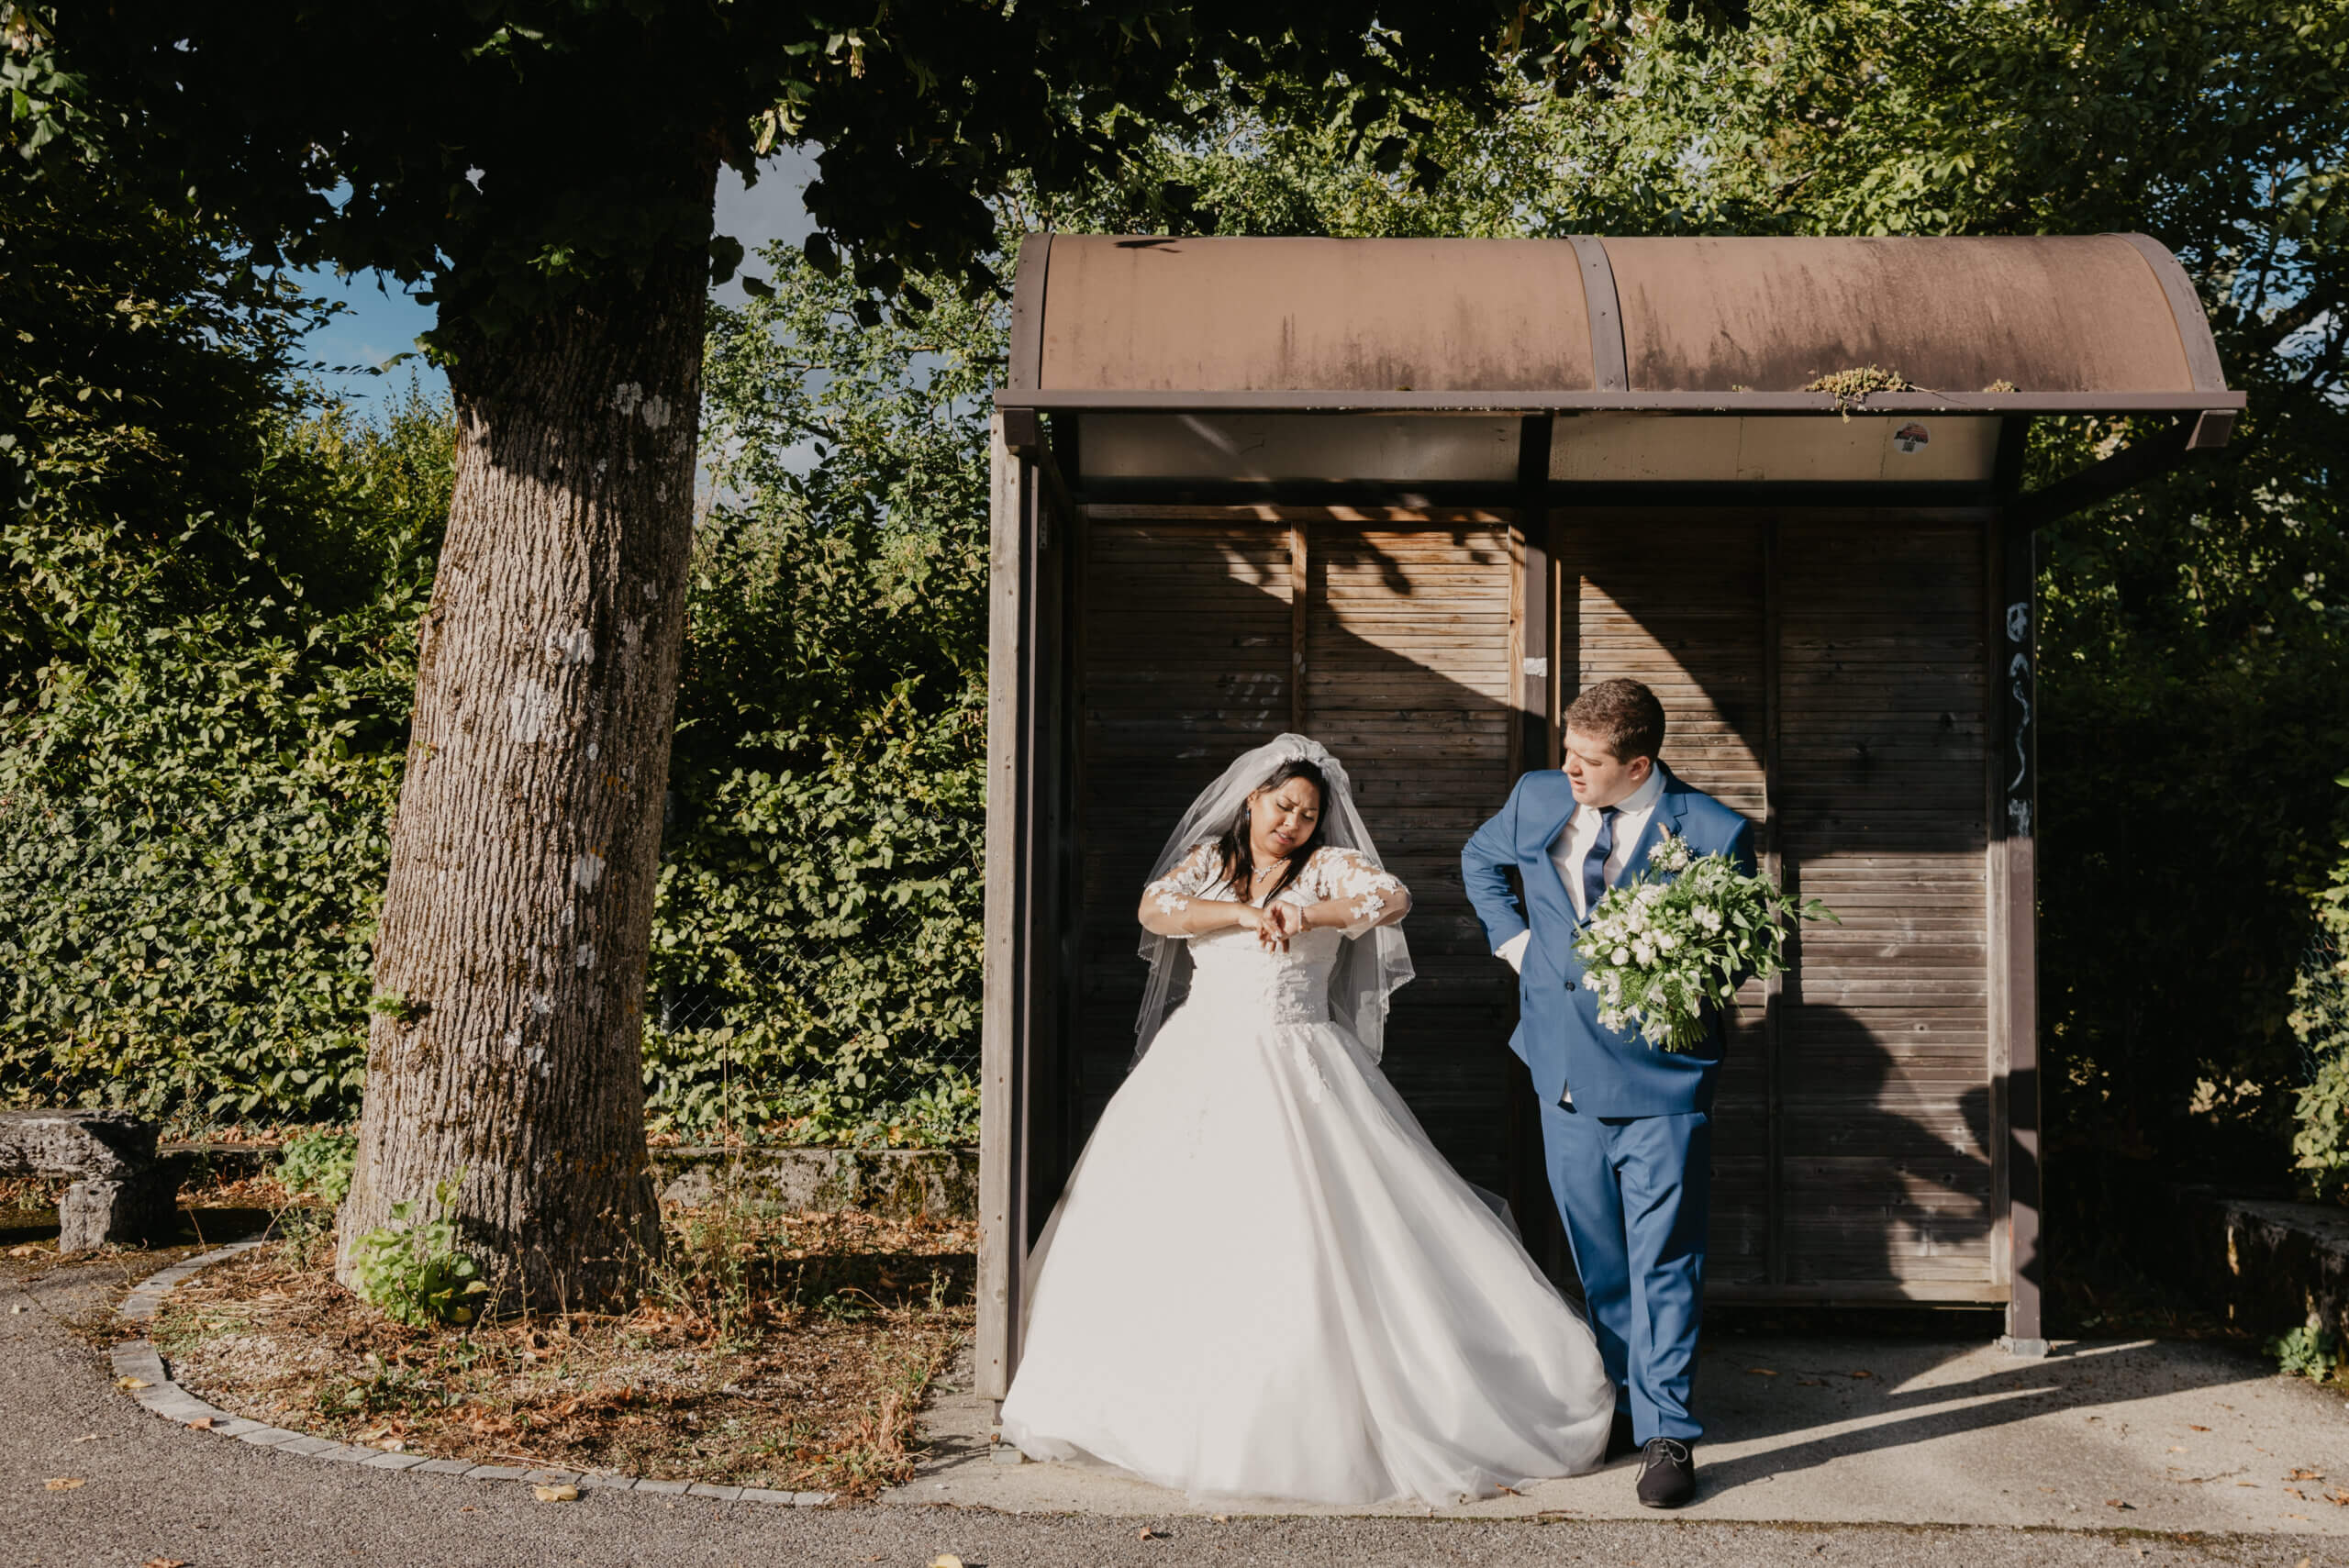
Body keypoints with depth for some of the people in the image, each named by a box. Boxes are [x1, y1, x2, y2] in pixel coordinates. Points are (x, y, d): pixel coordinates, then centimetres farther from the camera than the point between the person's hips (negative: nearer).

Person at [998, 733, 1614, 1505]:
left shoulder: (1329, 868, 7)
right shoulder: (1207, 861, 13)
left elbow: (1393, 897, -9)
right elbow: (1156, 908, -4)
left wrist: (1307, 915, -18)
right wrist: (1245, 915, -14)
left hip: (1300, 1074, -2)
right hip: (1202, 1067, 2)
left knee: (1313, 1229, -12)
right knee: (1164, 1222, -4)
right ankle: (1158, 1399, 8)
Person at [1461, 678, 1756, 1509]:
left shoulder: (1714, 834, -12)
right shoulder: (1537, 798, 2)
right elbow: (1479, 859, 23)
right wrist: (1512, 938, 11)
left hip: (1659, 1079, -5)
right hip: (1564, 1072, 5)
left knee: (1662, 1262, -2)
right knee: (1597, 1259, 16)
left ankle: (1668, 1435, 9)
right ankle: (1621, 1407, 32)